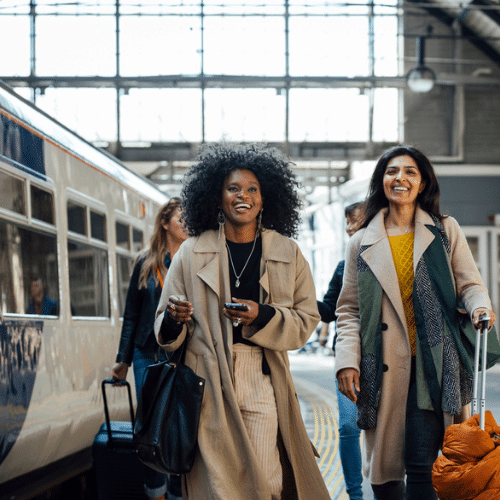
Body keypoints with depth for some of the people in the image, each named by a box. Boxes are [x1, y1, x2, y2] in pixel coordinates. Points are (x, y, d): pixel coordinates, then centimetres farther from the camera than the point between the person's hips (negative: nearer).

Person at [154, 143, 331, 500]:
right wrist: (174, 320, -14)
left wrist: (262, 317, -11)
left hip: (262, 381, 0)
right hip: (208, 383, 0)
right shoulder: (192, 253, 6)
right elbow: (167, 333, 10)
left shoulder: (288, 254, 8)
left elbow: (307, 320, 6)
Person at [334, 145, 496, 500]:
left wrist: (480, 306, -12)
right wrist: (347, 360, -1)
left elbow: (470, 285, 11)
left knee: (420, 466, -12)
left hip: (433, 364, -2)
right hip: (383, 369, 2)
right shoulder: (362, 243, 12)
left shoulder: (446, 231, 10)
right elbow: (349, 310, 11)